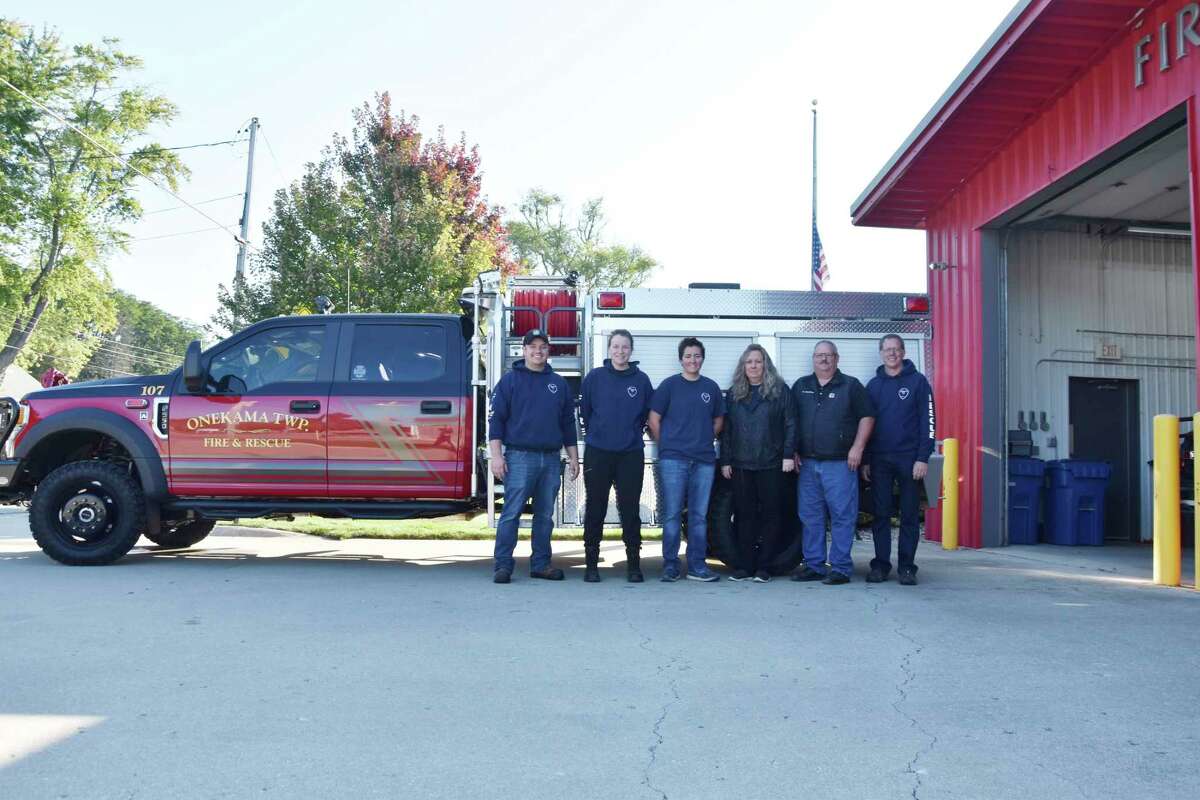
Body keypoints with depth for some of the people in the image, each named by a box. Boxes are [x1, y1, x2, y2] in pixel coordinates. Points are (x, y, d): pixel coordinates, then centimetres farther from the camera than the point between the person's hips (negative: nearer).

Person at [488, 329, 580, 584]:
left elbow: (568, 424, 18)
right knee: (511, 513, -7)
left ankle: (541, 564, 16)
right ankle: (503, 565, -4)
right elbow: (496, 419, -1)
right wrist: (496, 455, -9)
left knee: (545, 515, 9)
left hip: (551, 459, 4)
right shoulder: (510, 381, 3)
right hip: (519, 457, -4)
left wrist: (573, 458, 14)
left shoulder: (559, 384, 15)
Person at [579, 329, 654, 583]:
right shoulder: (595, 377, 1)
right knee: (595, 509, 4)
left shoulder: (641, 380, 3)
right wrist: (595, 434, 11)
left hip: (631, 454, 0)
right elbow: (585, 411, 7)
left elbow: (647, 414, 12)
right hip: (597, 453, 0)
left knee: (630, 510, 2)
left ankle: (634, 564, 12)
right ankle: (591, 564, 13)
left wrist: (633, 433, 10)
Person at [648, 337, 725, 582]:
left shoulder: (711, 387, 10)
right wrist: (667, 445, 2)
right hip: (673, 459, -3)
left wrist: (705, 441, 9)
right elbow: (654, 420, 2)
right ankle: (670, 565, 6)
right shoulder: (669, 385, 1)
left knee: (699, 516, 6)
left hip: (704, 460, 3)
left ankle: (697, 566, 12)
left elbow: (718, 421, 20)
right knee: (672, 514, -2)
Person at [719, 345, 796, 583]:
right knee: (744, 515, 5)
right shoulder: (733, 394, 12)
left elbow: (790, 424, -1)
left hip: (771, 464, -3)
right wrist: (725, 460, 6)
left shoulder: (780, 390, 2)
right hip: (741, 465, 3)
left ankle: (764, 567, 8)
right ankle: (744, 566, 10)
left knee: (770, 514, 1)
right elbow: (726, 430, 12)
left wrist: (788, 455, -9)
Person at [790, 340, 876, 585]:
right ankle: (814, 566, 15)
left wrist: (857, 448, -8)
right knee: (810, 516, 7)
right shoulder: (800, 387, 14)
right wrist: (793, 451, 7)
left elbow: (867, 417, 1)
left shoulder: (850, 386, 4)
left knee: (842, 516, -4)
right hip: (807, 463, 4)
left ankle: (841, 568, 1)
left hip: (839, 463, -4)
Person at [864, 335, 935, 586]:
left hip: (909, 459, -3)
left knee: (909, 515, 2)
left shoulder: (917, 381, 1)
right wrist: (865, 460, 5)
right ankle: (880, 565, 10)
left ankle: (906, 567, 7)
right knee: (881, 514, 4)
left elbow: (928, 421, -3)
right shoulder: (874, 385, 11)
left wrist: (923, 458, -11)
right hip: (879, 459, 3)